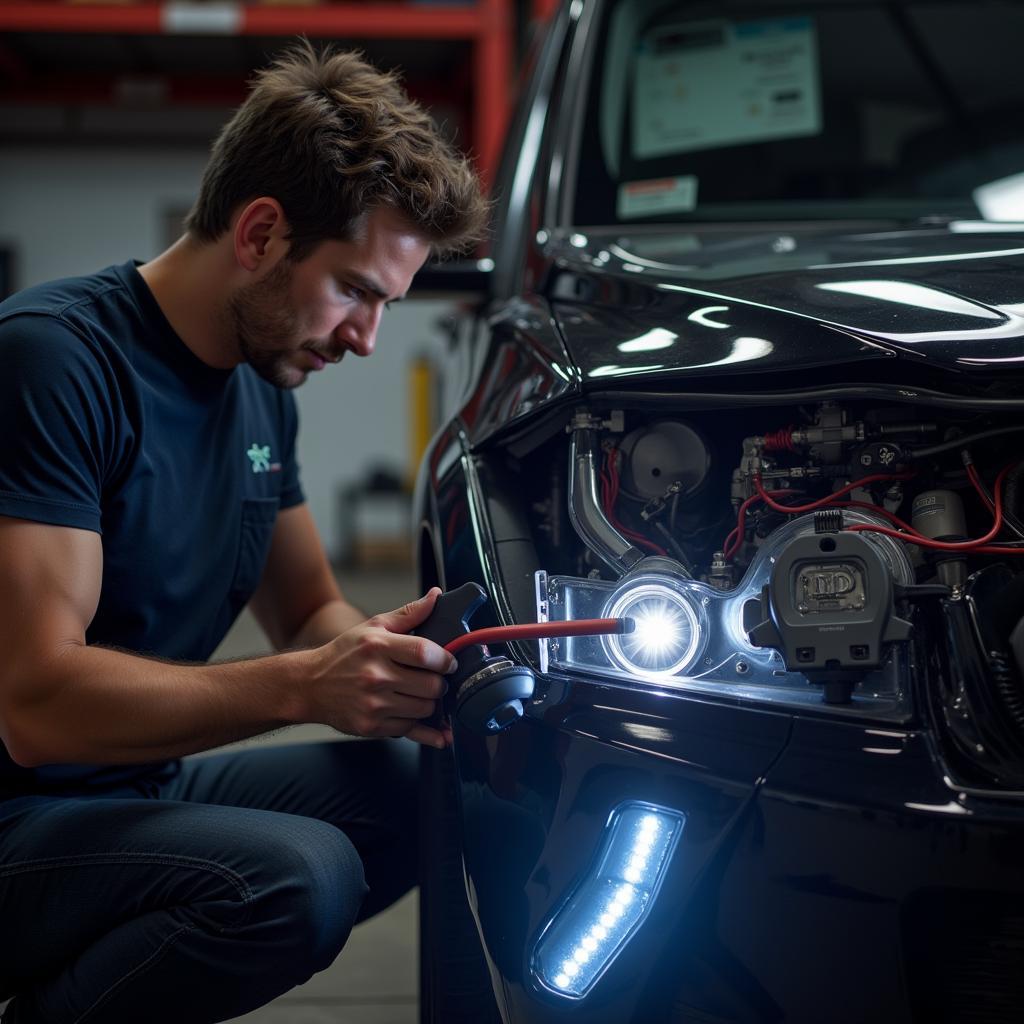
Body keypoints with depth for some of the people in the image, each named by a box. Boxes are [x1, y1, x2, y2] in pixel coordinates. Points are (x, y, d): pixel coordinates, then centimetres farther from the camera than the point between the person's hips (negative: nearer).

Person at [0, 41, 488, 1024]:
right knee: (296, 877, -30)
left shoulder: (260, 388, 8)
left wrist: (388, 661, -6)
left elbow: (306, 611, 17)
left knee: (412, 794, -5)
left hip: (137, 787, 9)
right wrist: (305, 685, -30)